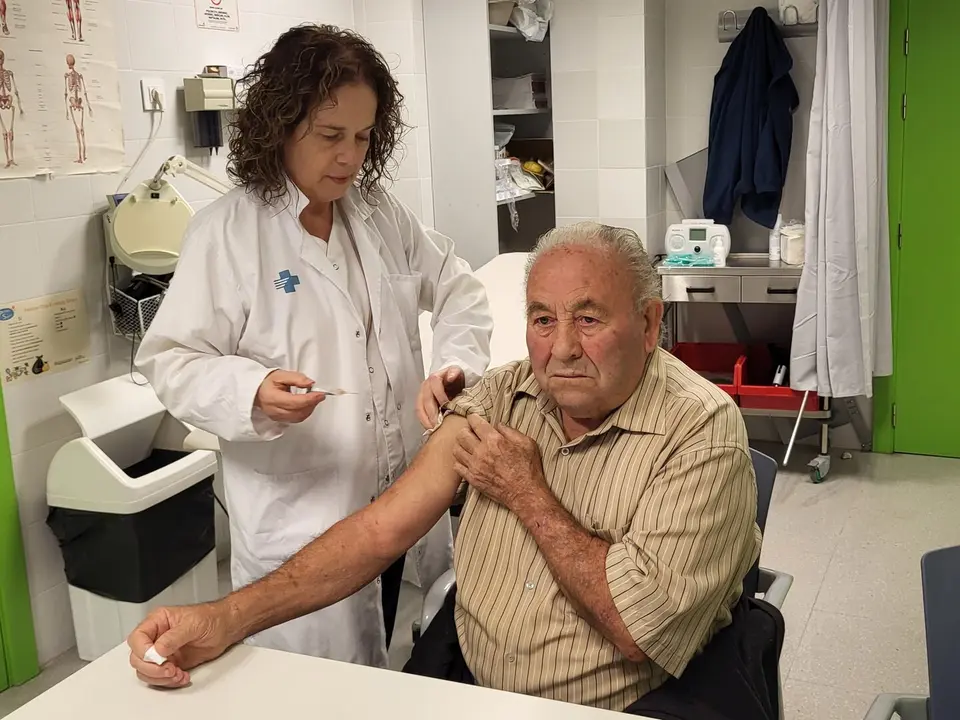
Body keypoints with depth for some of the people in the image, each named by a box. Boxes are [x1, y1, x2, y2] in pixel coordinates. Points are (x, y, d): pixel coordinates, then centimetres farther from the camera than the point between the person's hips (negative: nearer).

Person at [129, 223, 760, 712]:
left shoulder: (702, 431, -14)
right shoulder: (501, 398, 1)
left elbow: (638, 627, -20)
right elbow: (382, 529, -5)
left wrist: (528, 494, -13)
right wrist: (228, 618, -15)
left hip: (614, 708, -3)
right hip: (469, 686, 4)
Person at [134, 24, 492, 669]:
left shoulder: (381, 212, 6)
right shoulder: (226, 232, -10)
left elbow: (459, 291, 13)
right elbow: (169, 360, -9)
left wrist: (456, 362, -6)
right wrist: (253, 392, -27)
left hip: (404, 503, 5)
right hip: (300, 515, -5)